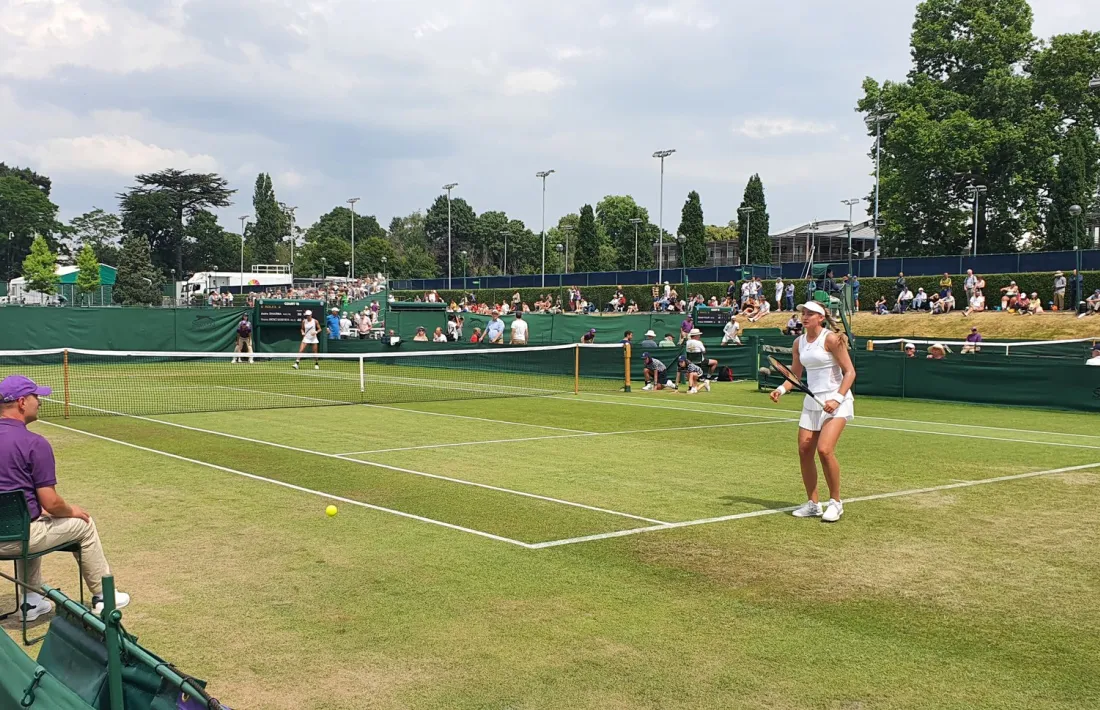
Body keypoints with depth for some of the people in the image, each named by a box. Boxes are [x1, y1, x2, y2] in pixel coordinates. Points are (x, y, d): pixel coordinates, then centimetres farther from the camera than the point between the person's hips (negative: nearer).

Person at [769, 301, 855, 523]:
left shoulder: (831, 339, -12)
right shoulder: (799, 343, 8)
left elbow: (849, 372, -11)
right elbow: (795, 375, 16)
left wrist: (837, 399, -21)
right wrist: (781, 389, -3)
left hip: (836, 401, -7)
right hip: (811, 401, 7)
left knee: (824, 449, -20)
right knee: (804, 450, 0)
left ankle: (835, 502, -2)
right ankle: (812, 504, 14)